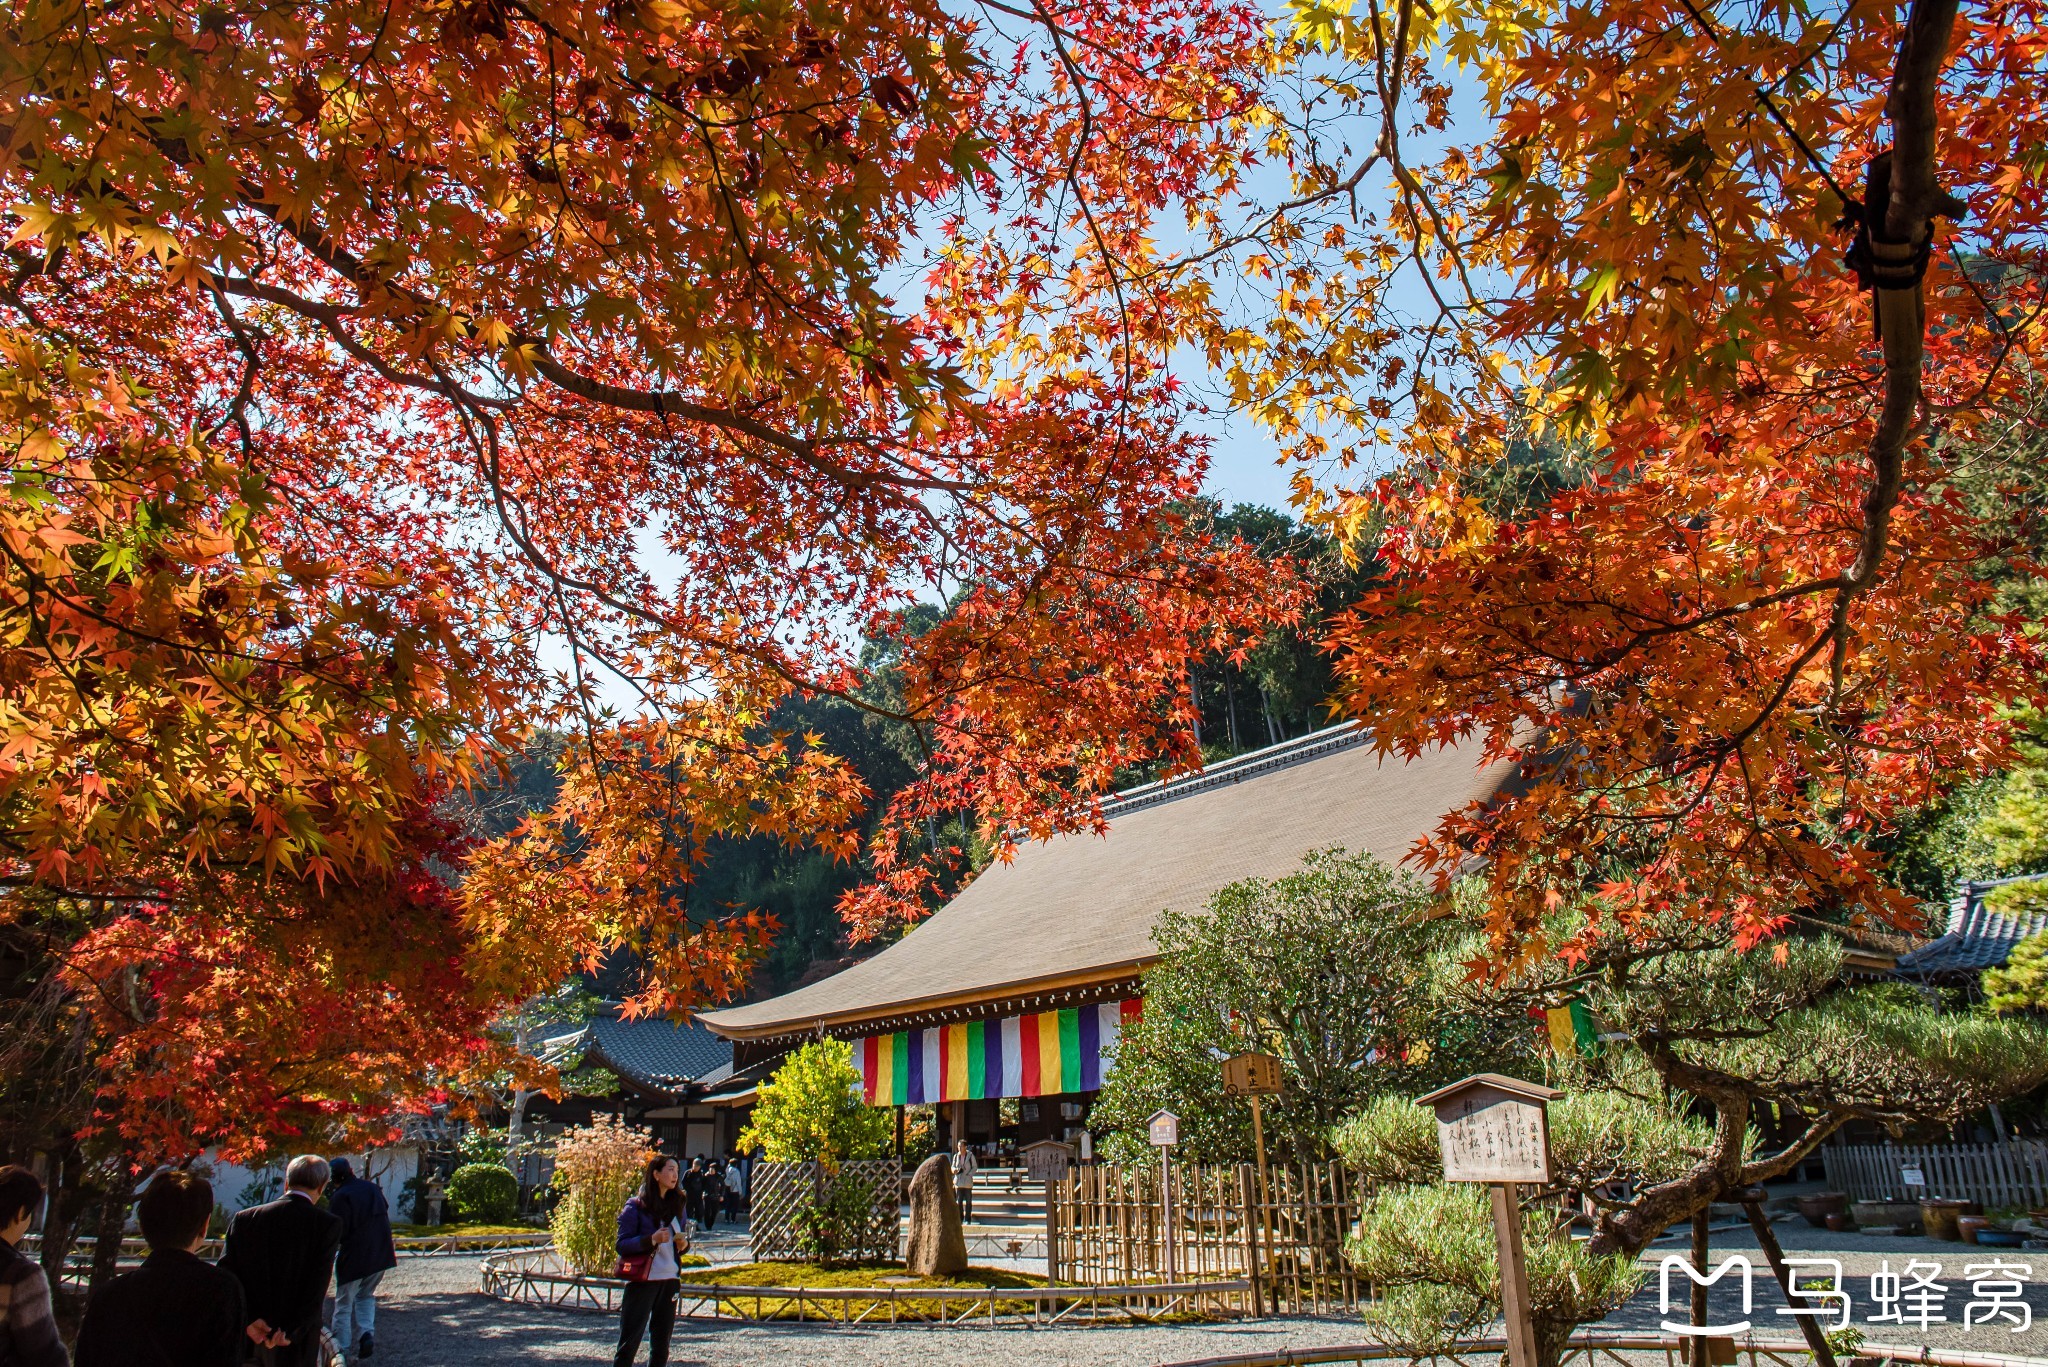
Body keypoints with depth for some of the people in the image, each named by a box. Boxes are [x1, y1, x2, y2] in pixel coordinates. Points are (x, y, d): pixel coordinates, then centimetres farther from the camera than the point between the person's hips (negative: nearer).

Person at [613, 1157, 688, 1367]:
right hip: (642, 1280, -5)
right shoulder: (636, 1207, -6)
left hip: (670, 1280, 5)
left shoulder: (676, 1205, 11)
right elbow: (622, 1245, -10)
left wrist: (684, 1245, -4)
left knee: (661, 1344, 8)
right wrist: (652, 1239, -23)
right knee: (629, 1342, -4)